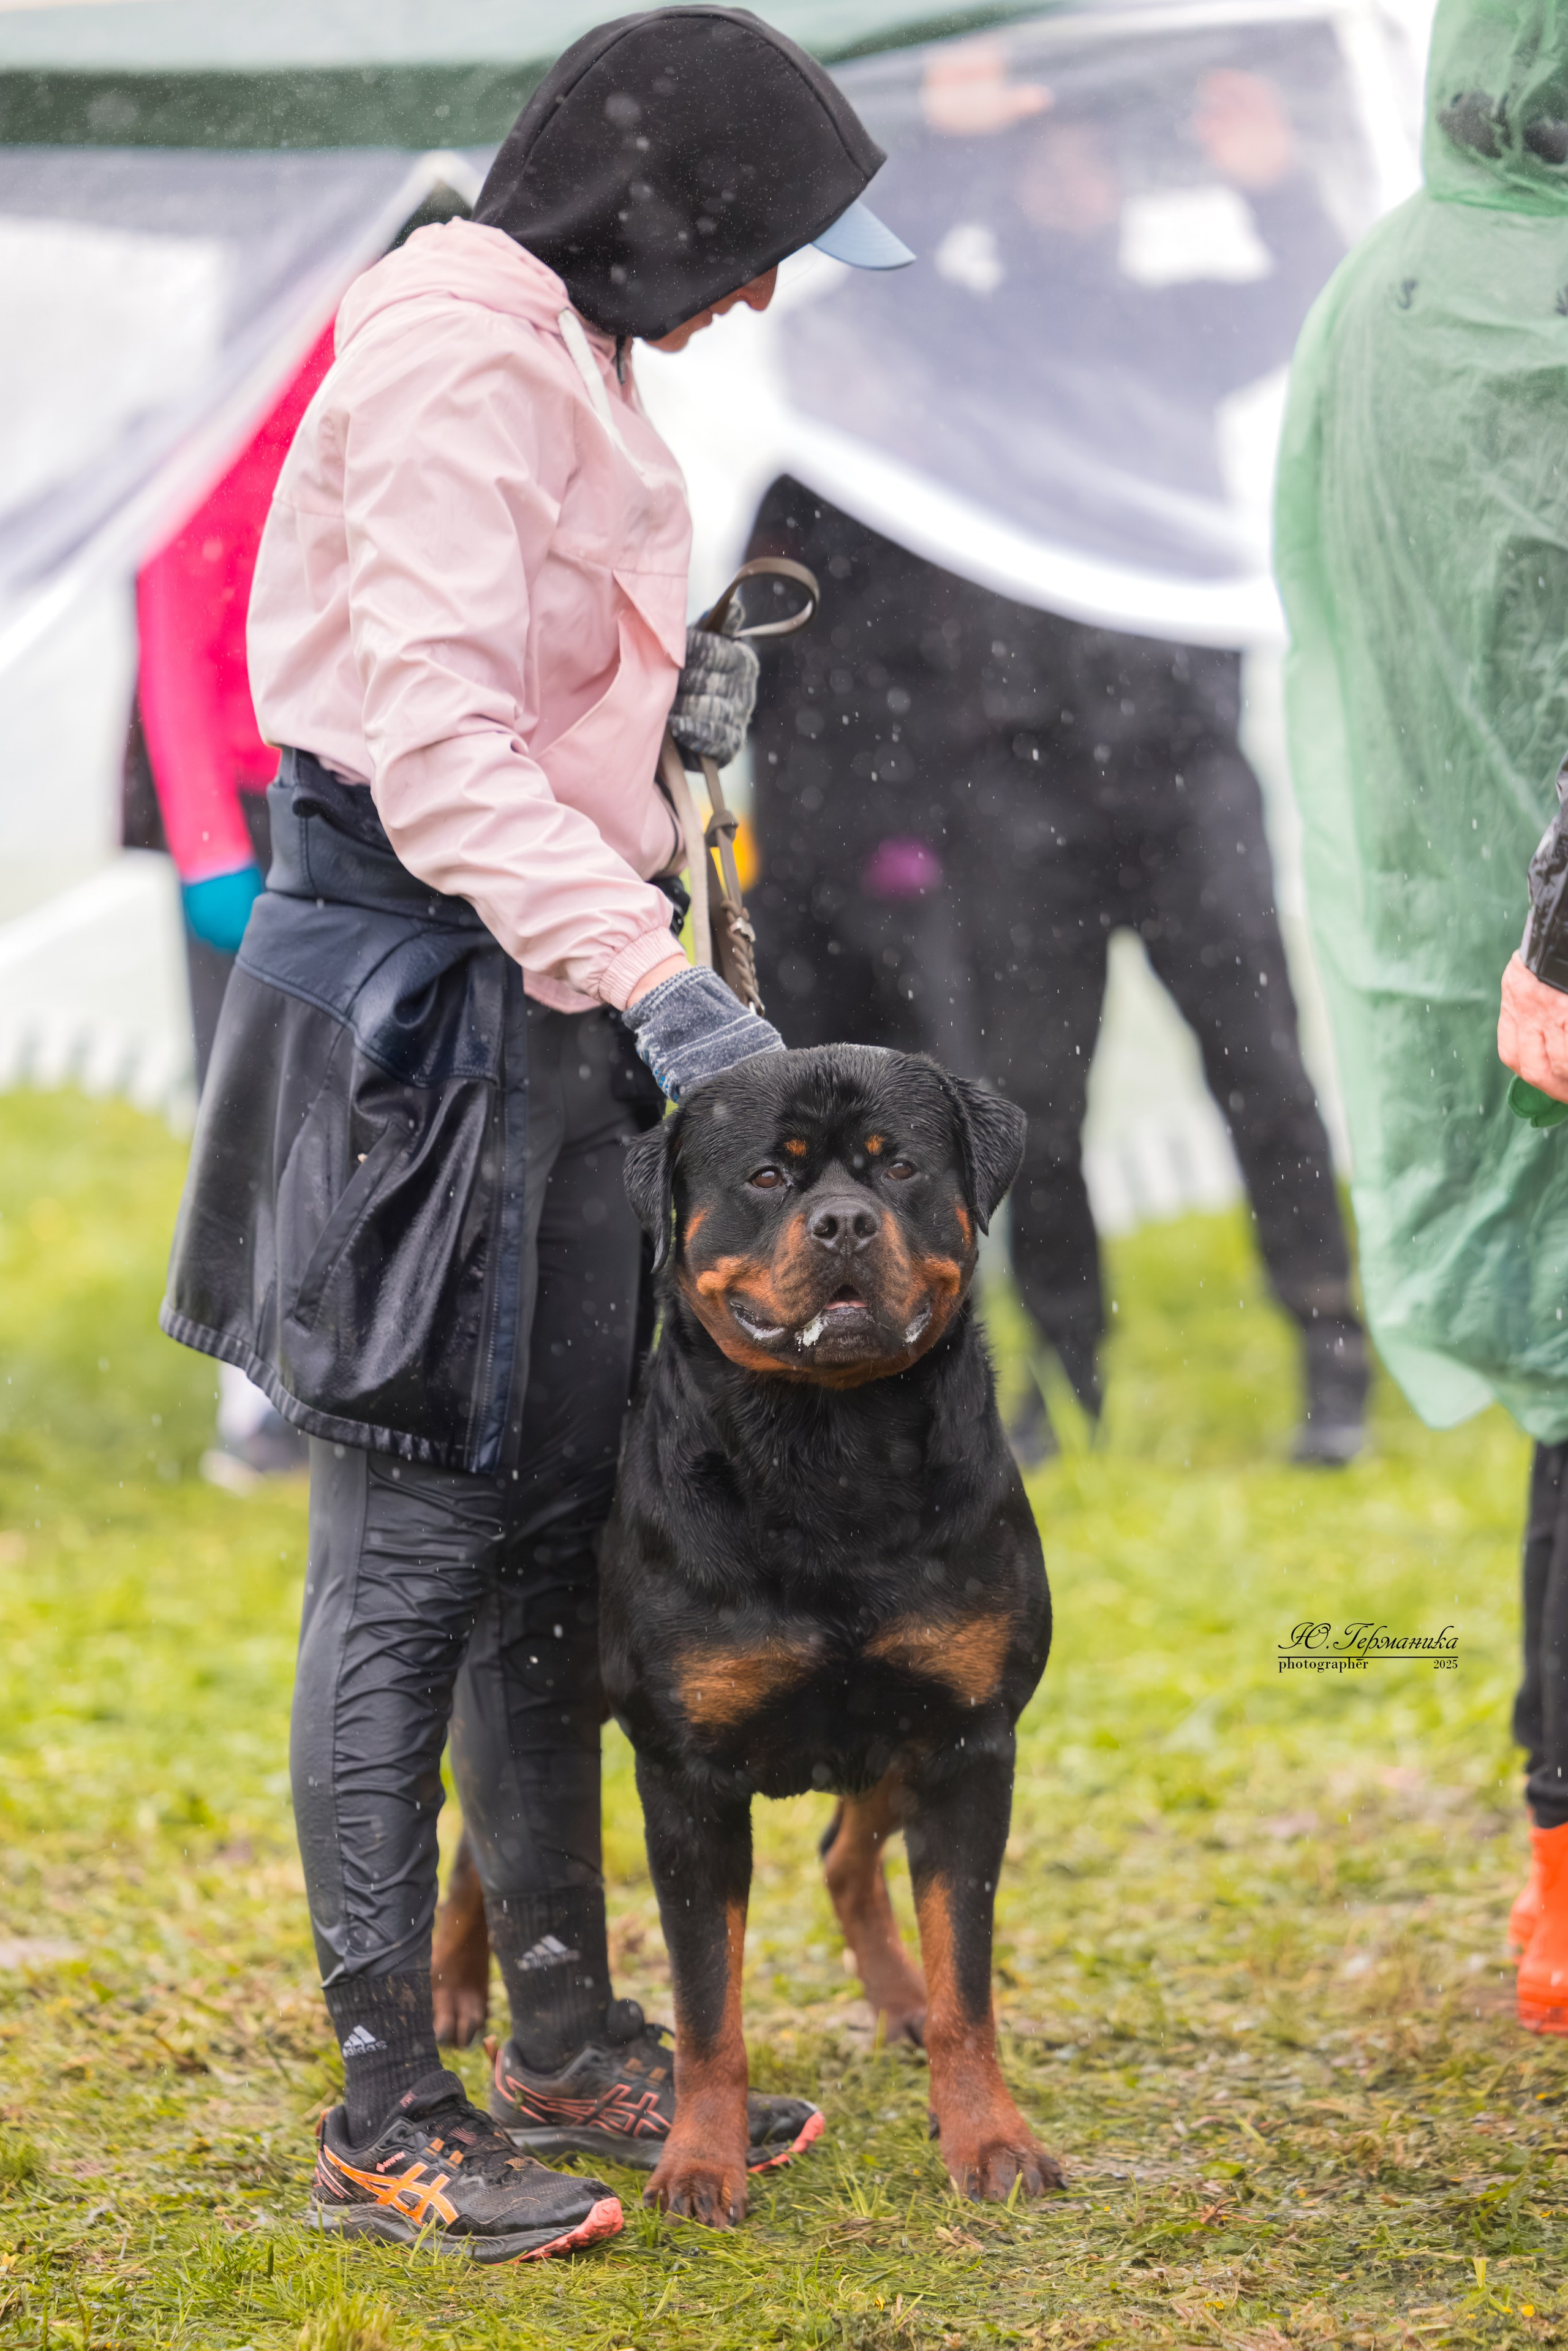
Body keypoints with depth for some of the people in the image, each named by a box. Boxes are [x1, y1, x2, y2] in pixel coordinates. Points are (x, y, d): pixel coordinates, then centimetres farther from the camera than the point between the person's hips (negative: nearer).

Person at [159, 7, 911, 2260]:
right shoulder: (456, 357, -16)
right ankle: (388, 2118, 0)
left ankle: (569, 2034, 26)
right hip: (424, 991, -10)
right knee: (413, 1557, -5)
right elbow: (436, 747, -24)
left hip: (547, 991, 10)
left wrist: (674, 707, 4)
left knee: (557, 1542, 15)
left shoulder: (562, 357, 16)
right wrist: (653, 982, -30)